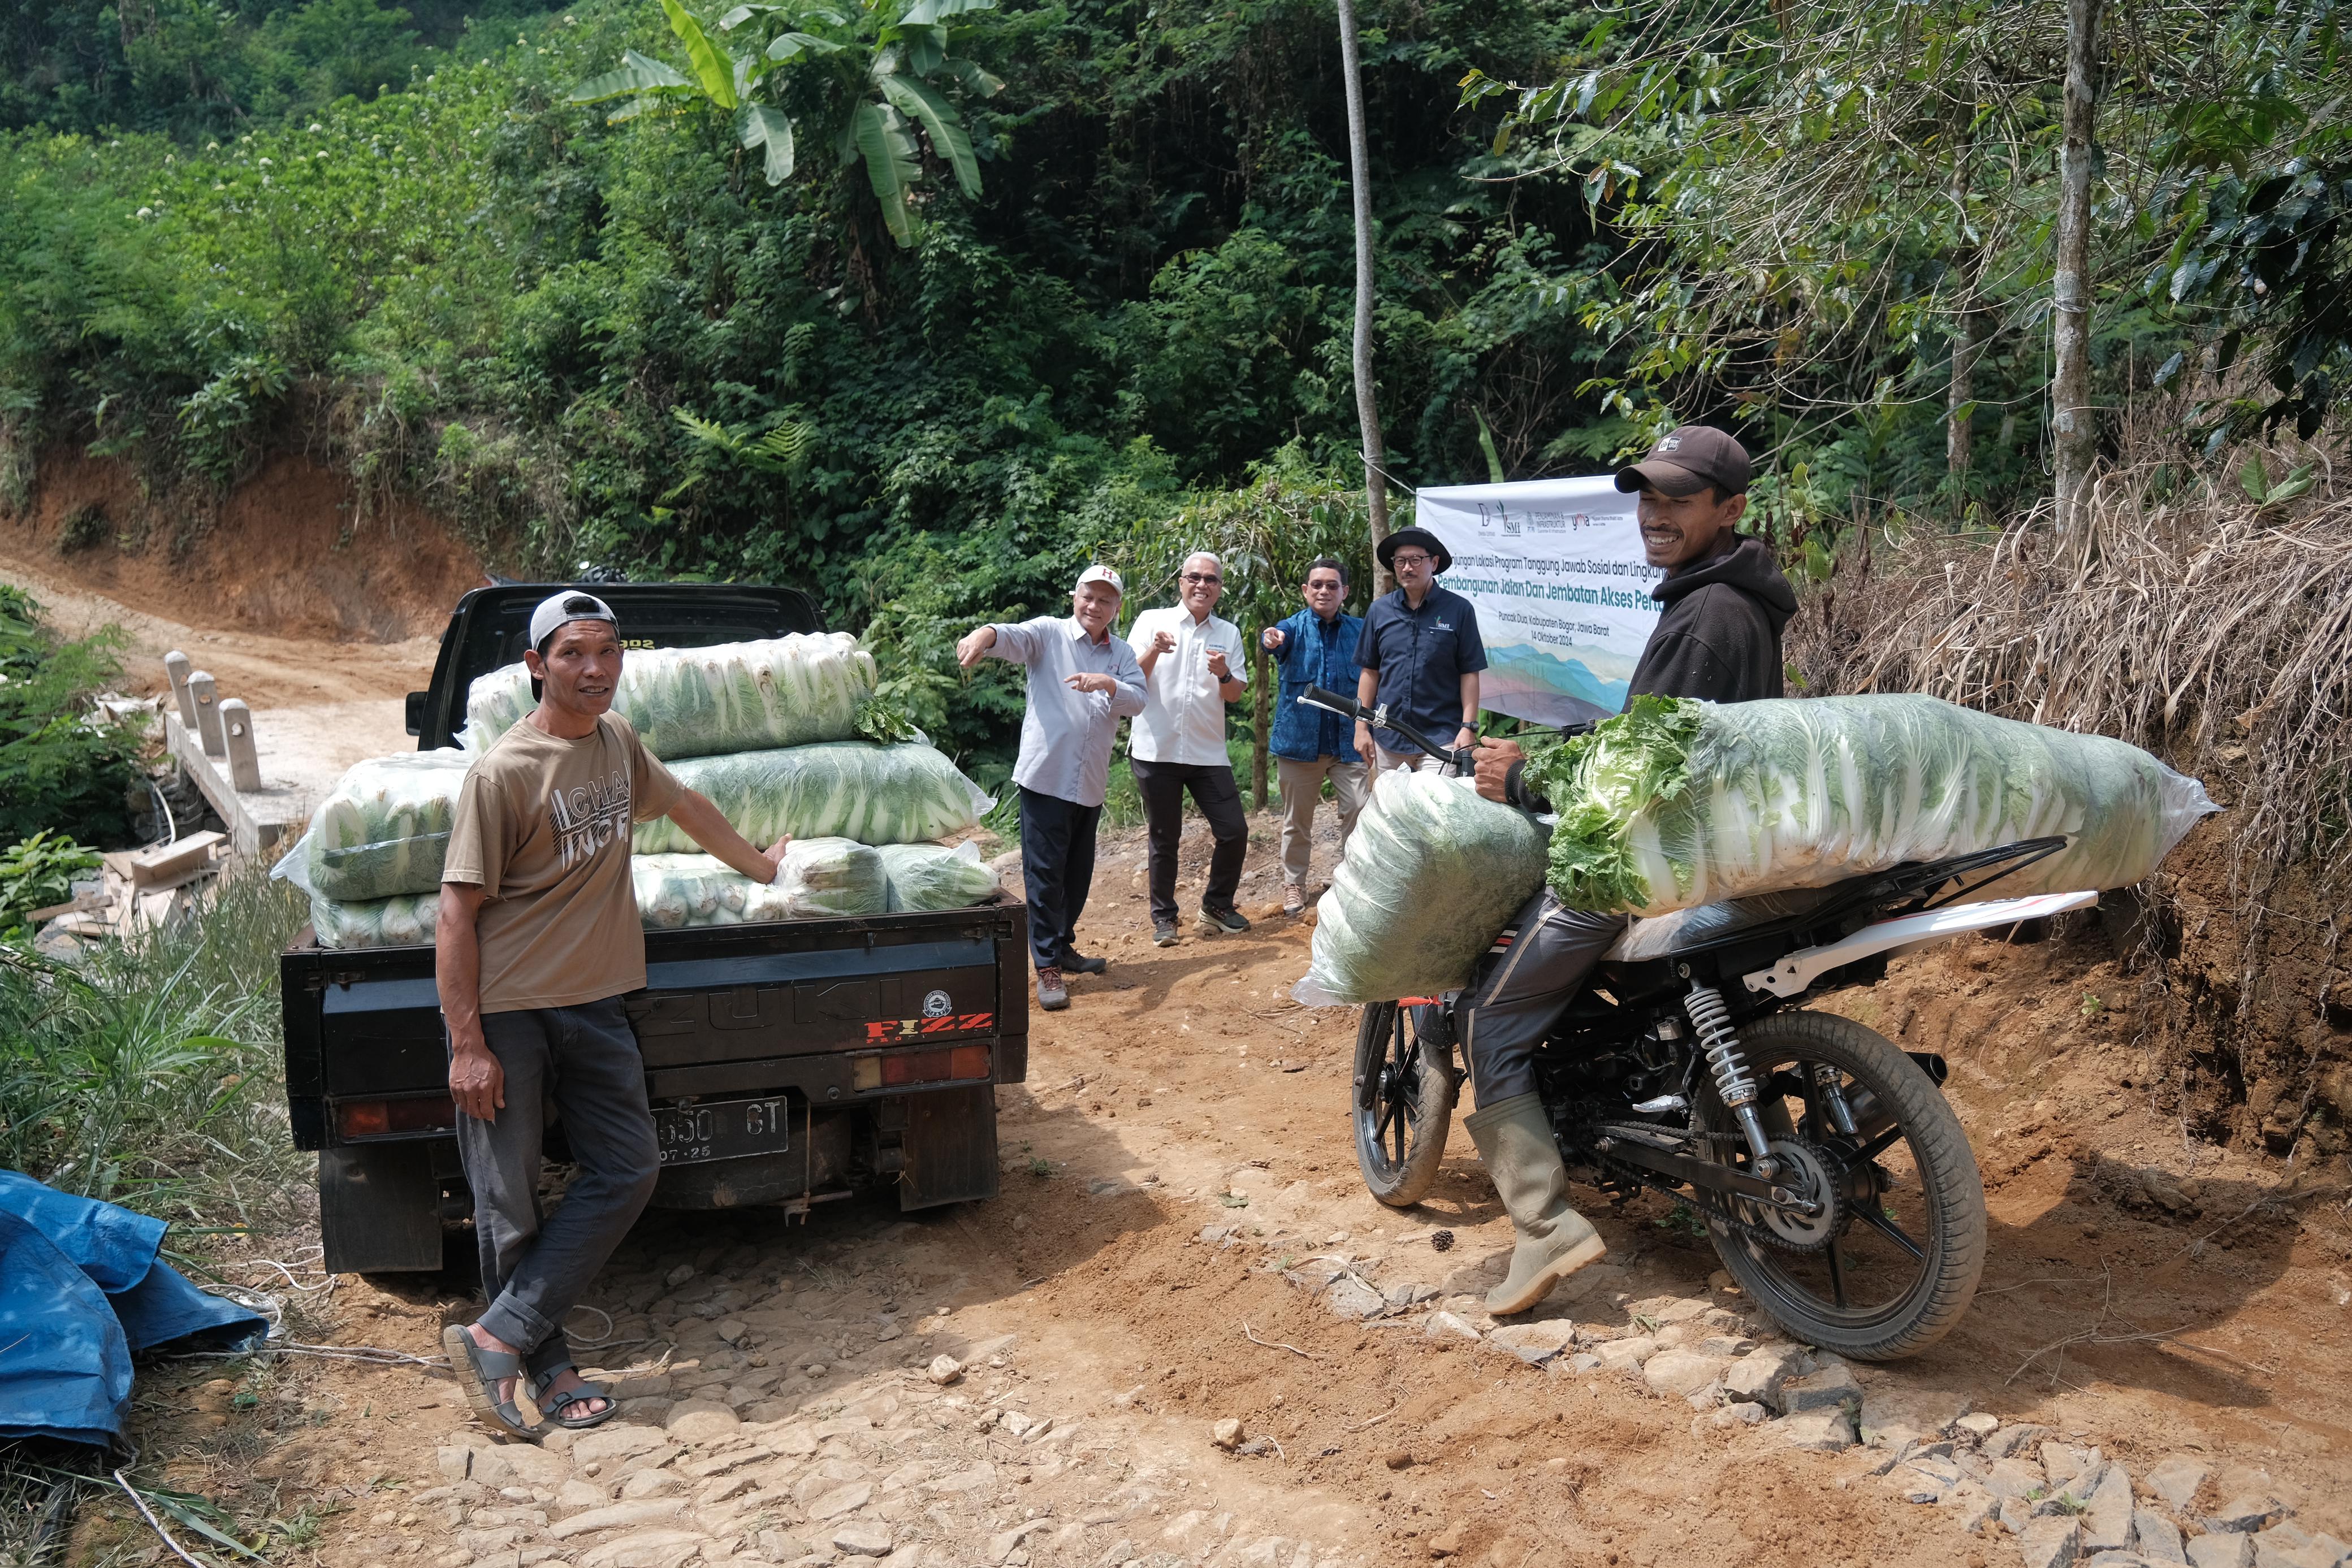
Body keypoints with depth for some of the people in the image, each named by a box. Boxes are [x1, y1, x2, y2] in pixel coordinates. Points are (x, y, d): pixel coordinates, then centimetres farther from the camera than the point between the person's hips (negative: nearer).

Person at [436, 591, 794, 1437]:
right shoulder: (503, 772, -16)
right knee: (508, 1201, 2)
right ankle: (547, 1368, 17)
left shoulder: (617, 740, 5)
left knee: (628, 1169, 6)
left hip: (592, 1001, 7)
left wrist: (760, 864, 36)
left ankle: (498, 1337, 11)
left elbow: (680, 803, 26)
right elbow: (458, 910, -14)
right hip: (506, 1011, -7)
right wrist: (468, 1045, -17)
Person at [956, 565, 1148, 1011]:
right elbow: (1016, 638, -24)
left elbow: (1137, 701, -4)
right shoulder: (1050, 633, -3)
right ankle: (1047, 968, 2)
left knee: (1078, 874, 16)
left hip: (1090, 784, 5)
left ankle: (1063, 947, 33)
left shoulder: (1122, 654, 10)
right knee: (1045, 874, -4)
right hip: (1045, 777, -5)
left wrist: (1109, 685, -26)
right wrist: (986, 633, -48)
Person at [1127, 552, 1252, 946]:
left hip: (1208, 752, 3)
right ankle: (1164, 918, 19)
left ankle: (1217, 906, 19)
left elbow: (1236, 694, 7)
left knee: (1234, 831, -1)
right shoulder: (1152, 621, 1)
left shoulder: (1229, 633, 9)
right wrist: (1154, 652, -21)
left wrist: (1224, 675, -15)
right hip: (1156, 750, -2)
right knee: (1163, 839, 6)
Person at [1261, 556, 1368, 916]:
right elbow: (1280, 638, -23)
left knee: (1358, 811, -6)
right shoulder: (1295, 628, 0)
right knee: (1297, 819, 8)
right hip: (1299, 738, -1)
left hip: (1348, 741, 1)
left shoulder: (1359, 630, 7)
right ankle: (1293, 885, 21)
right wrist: (1271, 639, -47)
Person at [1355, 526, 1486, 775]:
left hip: (1441, 737, -3)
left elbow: (1469, 673, 0)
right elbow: (1370, 671, 11)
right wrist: (1361, 727, 7)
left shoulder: (1459, 609, -1)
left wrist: (1469, 727, -8)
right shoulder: (1380, 610, 8)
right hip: (1388, 739, 3)